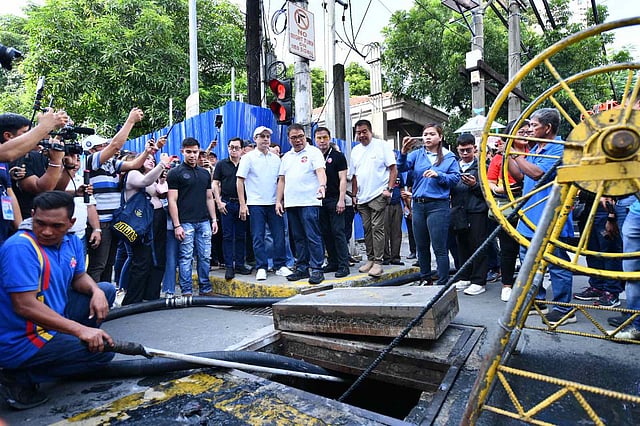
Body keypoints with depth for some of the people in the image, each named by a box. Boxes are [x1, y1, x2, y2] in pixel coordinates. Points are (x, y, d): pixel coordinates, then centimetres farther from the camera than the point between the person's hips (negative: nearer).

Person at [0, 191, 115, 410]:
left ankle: (68, 345, 14)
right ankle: (22, 378, -6)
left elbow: (79, 277, 14)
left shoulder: (72, 242, 1)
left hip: (52, 319, 9)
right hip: (19, 343, -9)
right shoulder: (20, 248, -25)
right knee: (104, 350, -15)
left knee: (106, 290, 14)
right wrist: (80, 329, -30)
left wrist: (96, 291, -9)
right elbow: (24, 306, -30)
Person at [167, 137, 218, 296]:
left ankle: (206, 289, 19)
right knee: (186, 258, 1)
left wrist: (214, 219, 11)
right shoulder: (175, 173, -1)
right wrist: (176, 225, -12)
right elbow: (172, 201, -6)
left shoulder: (205, 173, 15)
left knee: (205, 257, 8)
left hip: (204, 222, 5)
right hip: (185, 222, -5)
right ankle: (186, 292, 11)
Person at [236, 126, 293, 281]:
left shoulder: (276, 158, 12)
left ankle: (281, 266, 13)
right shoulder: (248, 157, 0)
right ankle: (261, 268, 8)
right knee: (258, 237, 0)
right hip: (255, 204, -3)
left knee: (279, 235, 3)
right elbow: (240, 181, -3)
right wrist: (242, 204, -9)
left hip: (274, 203, 4)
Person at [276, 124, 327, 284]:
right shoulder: (286, 157, 20)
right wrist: (278, 201, 12)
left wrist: (322, 185, -34)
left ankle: (316, 269, -1)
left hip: (309, 202, -6)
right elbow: (282, 180, 19)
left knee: (313, 237, -7)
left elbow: (320, 171, -14)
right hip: (291, 203, 6)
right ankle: (301, 268, 19)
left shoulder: (313, 152, 1)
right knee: (298, 238, 11)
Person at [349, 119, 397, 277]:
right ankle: (370, 259, 19)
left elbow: (393, 169, -4)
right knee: (367, 229, 10)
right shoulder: (355, 150, 15)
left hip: (378, 195, -6)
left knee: (377, 228, -8)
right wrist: (354, 195, 12)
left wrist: (389, 189, -13)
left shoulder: (382, 146, -2)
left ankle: (378, 262, -3)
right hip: (362, 197, 6)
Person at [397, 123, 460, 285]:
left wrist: (438, 175, -18)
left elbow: (456, 177, -2)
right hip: (418, 205, 4)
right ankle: (426, 279, 28)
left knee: (439, 248, -3)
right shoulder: (417, 154, 10)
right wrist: (403, 152, -24)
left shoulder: (449, 157, 5)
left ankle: (443, 283, 7)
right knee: (421, 247, 13)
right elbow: (401, 168, -5)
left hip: (438, 206, -4)